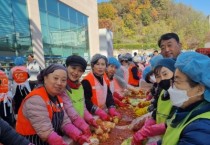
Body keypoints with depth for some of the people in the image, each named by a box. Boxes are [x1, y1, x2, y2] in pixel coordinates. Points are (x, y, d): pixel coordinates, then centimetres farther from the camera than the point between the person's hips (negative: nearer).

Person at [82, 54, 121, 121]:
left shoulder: (105, 79, 4)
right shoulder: (87, 81, -19)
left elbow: (109, 94, 3)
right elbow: (86, 100, -21)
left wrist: (112, 109, -10)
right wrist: (99, 112, -26)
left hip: (104, 112, 6)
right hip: (92, 114, -6)